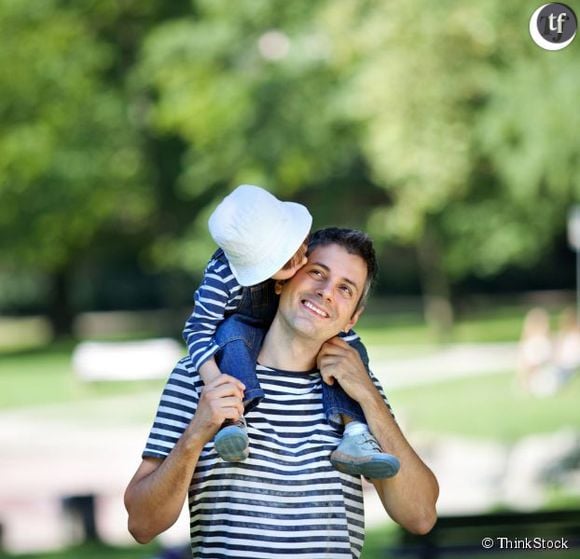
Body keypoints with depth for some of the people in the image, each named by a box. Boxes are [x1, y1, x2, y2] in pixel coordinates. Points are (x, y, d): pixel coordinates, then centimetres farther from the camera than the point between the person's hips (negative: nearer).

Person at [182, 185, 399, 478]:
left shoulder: (310, 254, -20)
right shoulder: (223, 277, -32)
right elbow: (199, 328, -29)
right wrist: (214, 380, -43)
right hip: (244, 332, -4)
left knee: (352, 350, -19)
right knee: (232, 332, -38)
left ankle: (355, 433, -31)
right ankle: (232, 419, -50)